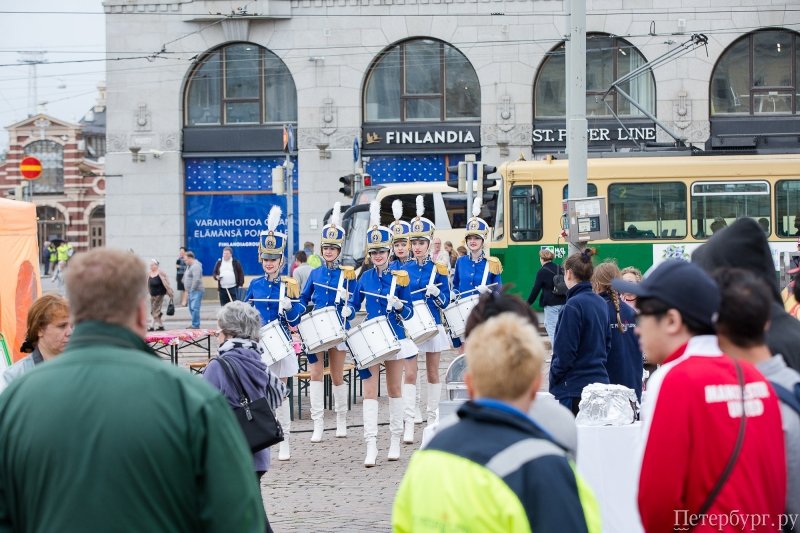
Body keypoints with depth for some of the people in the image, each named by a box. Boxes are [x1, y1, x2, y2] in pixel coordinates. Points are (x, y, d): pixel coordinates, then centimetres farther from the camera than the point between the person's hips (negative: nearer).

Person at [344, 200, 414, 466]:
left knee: (394, 389, 10)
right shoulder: (365, 278, 4)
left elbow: (409, 312, -2)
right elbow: (354, 302, 15)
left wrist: (398, 306, -22)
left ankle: (395, 441, 21)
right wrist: (346, 311, -6)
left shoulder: (399, 277, -3)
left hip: (394, 338, -1)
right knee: (369, 391, -6)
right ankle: (371, 446, -9)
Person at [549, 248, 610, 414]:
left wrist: (553, 378, -2)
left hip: (574, 387, -8)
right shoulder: (600, 303, 9)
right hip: (599, 381, 8)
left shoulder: (574, 305, -15)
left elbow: (565, 352, -15)